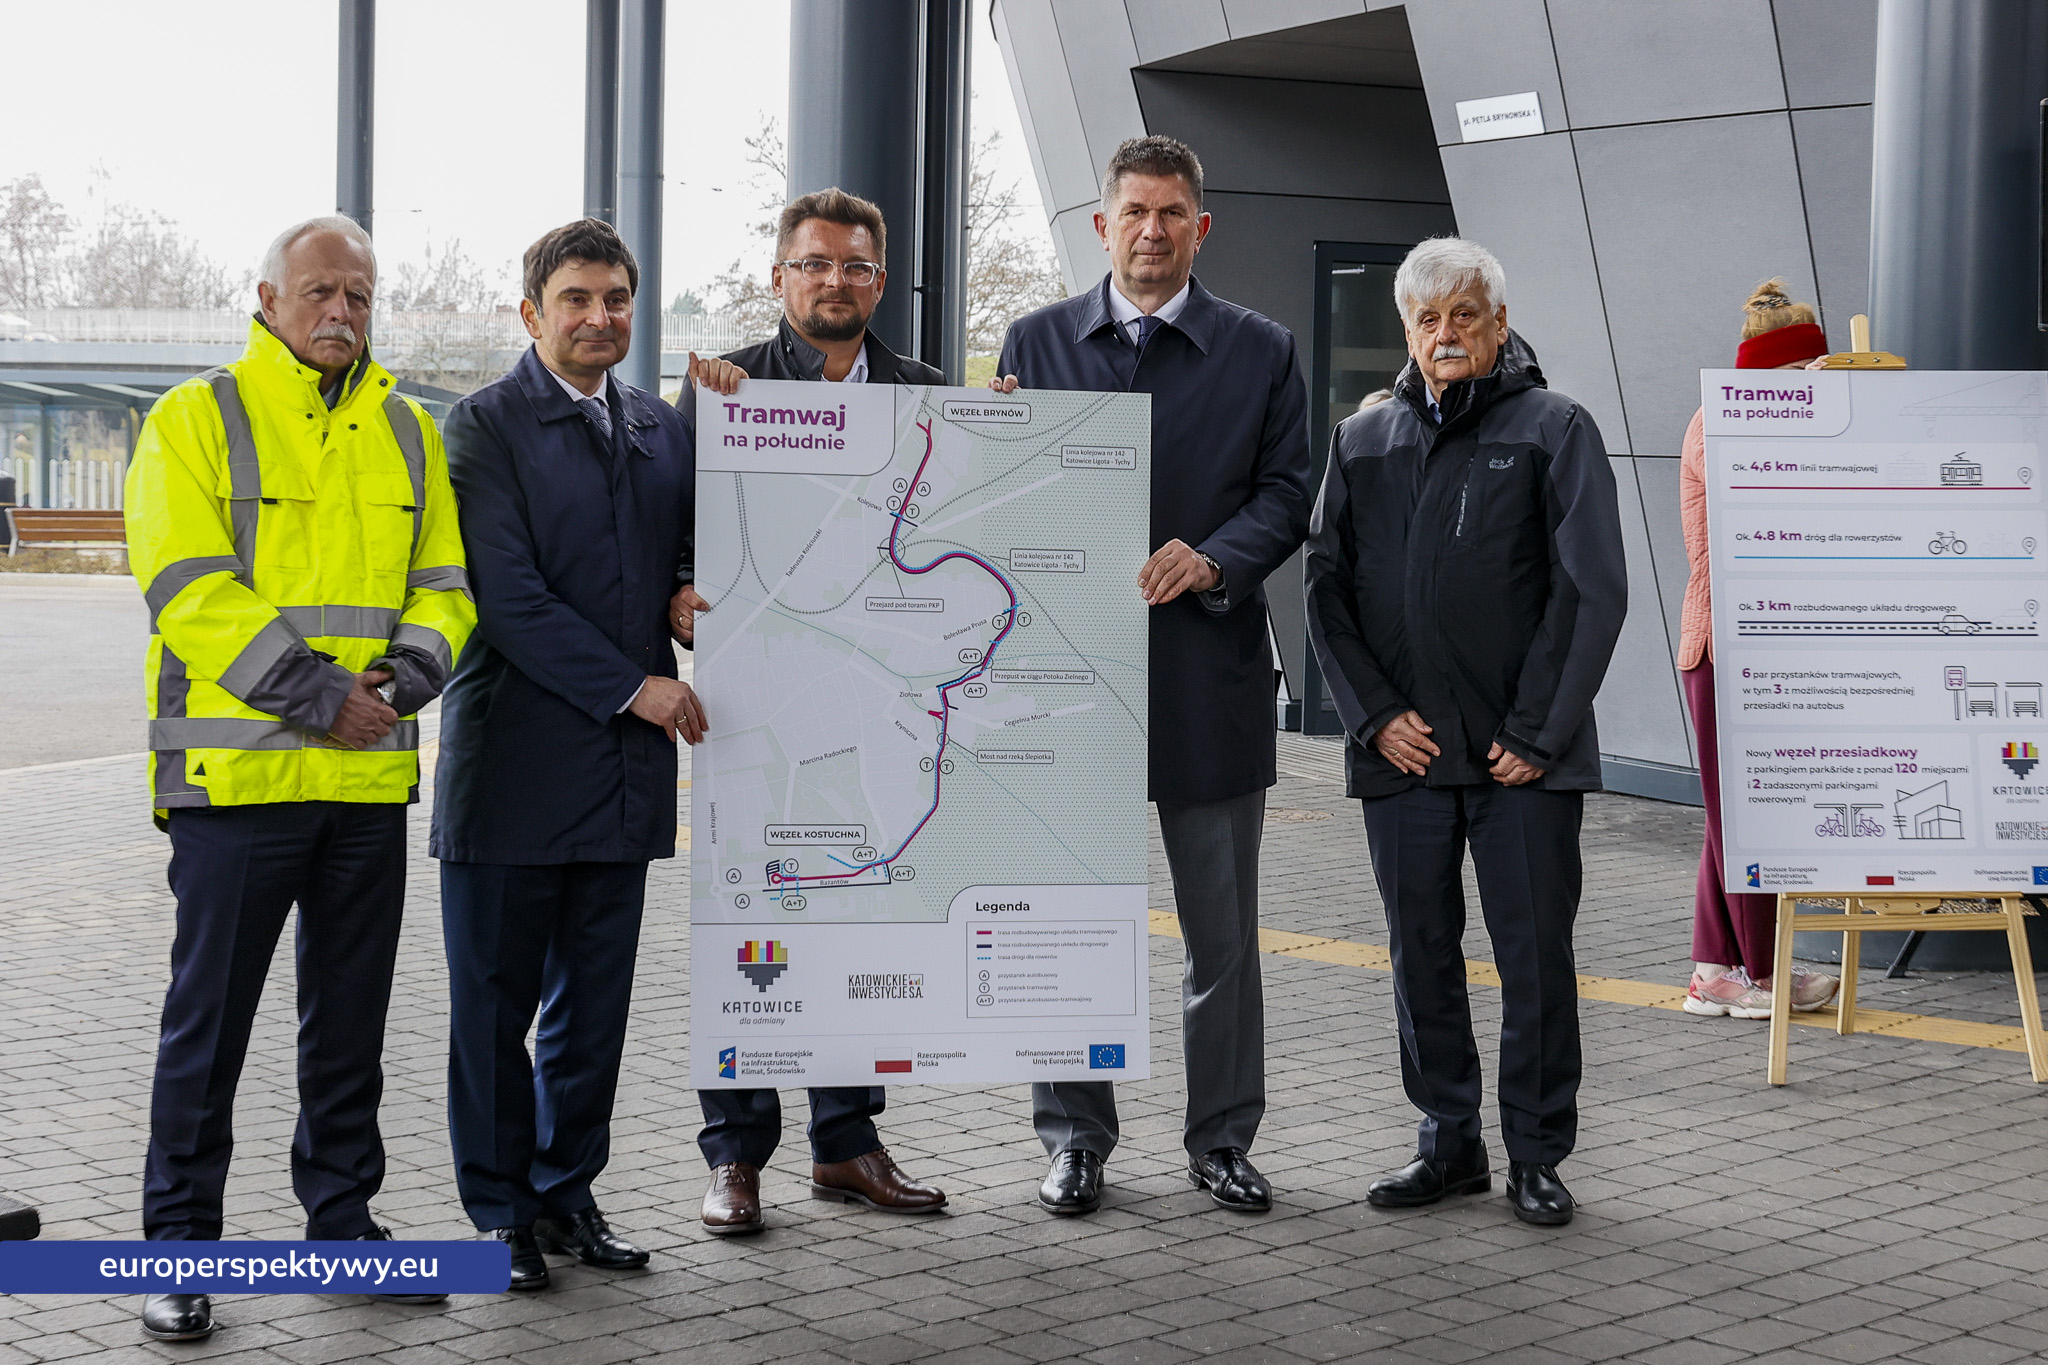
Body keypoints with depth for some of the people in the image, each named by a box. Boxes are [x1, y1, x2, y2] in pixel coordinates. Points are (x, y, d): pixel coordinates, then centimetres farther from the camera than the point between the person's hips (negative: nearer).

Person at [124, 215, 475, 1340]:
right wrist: (316, 694, -18)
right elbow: (188, 589, -13)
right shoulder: (196, 420, -3)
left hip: (372, 778, 5)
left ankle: (342, 1217, 27)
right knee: (209, 1017, 1)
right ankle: (179, 1245, 11)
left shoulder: (406, 432, 12)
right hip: (236, 770, -5)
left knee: (352, 1014, 14)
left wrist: (409, 672, -9)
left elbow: (443, 581, 12)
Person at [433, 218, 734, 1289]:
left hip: (625, 761, 5)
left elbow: (690, 547, 23)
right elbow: (509, 594, -13)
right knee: (495, 1002, 4)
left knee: (595, 1003, 11)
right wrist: (632, 688, -15)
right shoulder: (486, 424, -6)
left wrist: (690, 590, -1)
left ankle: (567, 1193, 23)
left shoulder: (664, 427, 13)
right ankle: (500, 1209, 16)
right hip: (517, 757, -5)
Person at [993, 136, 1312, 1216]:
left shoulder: (1261, 350, 7)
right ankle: (1075, 1138, 18)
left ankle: (1221, 1138, 19)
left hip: (1209, 671, 0)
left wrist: (1212, 559, -15)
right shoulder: (1036, 341, 10)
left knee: (1223, 932, 6)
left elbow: (1286, 495, 2)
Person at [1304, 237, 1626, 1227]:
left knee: (1535, 956, 1)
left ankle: (1537, 1154, 13)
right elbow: (1327, 588, 10)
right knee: (1422, 953, 9)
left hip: (1524, 753, -3)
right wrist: (1375, 715, -2)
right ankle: (1448, 1143, 21)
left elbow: (1592, 590, -4)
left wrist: (1537, 733, -9)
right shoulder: (1361, 441, 13)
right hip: (1402, 749, 4)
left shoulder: (1554, 430, 2)